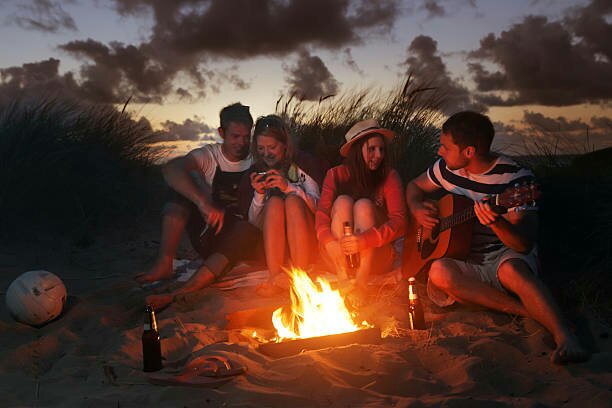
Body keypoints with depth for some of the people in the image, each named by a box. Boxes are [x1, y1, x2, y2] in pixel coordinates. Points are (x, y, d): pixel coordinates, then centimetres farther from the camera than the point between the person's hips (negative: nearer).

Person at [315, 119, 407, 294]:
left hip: (375, 258, -1)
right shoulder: (336, 175, 0)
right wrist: (330, 242, -32)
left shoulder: (389, 177, -5)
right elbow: (322, 214, -10)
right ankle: (342, 279, -27)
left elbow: (399, 222, -16)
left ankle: (361, 283, -30)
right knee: (343, 202, -20)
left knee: (364, 205, -23)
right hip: (338, 257, 1)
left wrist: (364, 240, -32)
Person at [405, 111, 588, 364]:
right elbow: (415, 186, 20)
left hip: (505, 256, -4)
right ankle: (531, 312, -25)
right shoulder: (447, 168, 0)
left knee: (511, 269, -41)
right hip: (464, 261, 5)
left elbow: (525, 245, -21)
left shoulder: (516, 179, -16)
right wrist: (417, 210, -3)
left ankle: (564, 338, -37)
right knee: (439, 272, -31)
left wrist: (496, 222, -42)